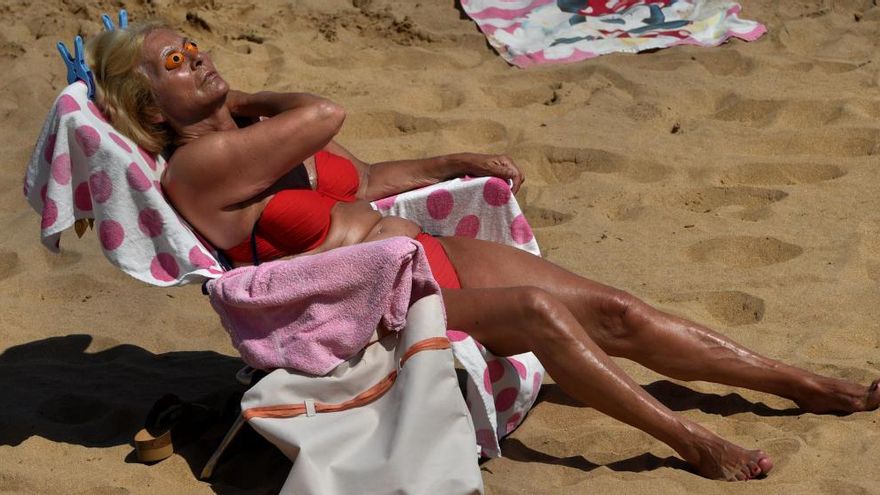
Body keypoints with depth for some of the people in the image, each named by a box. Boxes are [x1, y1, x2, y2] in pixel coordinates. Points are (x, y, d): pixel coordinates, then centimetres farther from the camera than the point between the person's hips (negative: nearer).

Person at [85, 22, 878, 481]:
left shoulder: (258, 138, 13)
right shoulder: (196, 169, -14)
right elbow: (327, 114, -18)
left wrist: (456, 163, 19)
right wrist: (243, 103, -2)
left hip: (428, 253, 8)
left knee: (619, 311, -2)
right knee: (537, 310, -31)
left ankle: (810, 388, 5)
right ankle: (691, 442, -18)